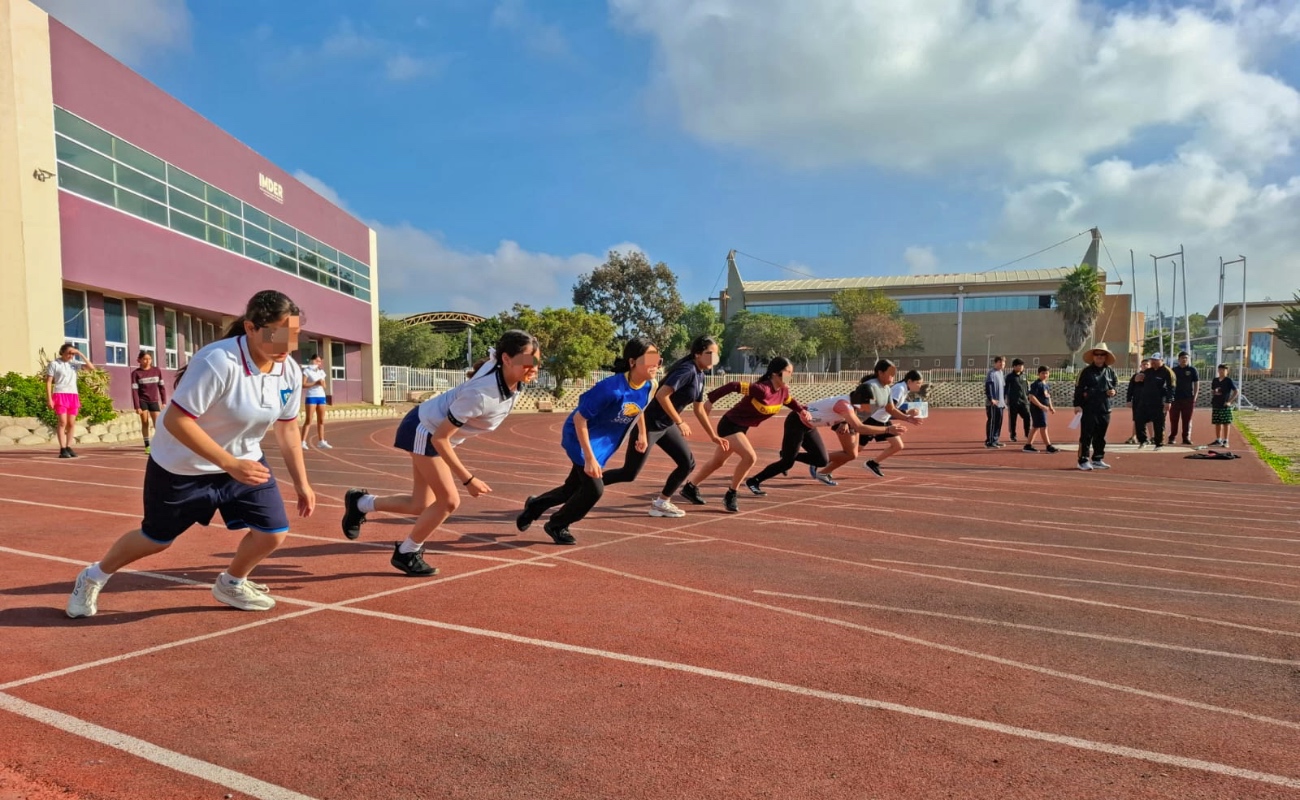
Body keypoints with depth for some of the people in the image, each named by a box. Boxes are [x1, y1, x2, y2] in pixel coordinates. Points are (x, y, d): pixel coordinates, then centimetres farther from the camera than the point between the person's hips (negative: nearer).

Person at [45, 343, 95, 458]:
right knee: (62, 422, -11)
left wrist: (80, 354, -1)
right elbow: (48, 382, -2)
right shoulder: (54, 364, 0)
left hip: (73, 395, 5)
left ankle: (68, 448, 13)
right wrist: (49, 399, -10)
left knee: (72, 423, 5)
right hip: (60, 395, -5)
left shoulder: (74, 364, 11)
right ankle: (62, 449, -10)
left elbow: (91, 367, 3)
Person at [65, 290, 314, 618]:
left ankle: (231, 584, 26)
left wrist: (301, 482, 3)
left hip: (244, 461, 5)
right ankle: (93, 577, 45)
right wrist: (228, 463, -36)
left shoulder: (290, 372, -12)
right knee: (156, 538, 13)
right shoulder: (218, 361, -33)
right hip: (182, 467, -5)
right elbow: (176, 420, -31)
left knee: (274, 532, -5)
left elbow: (287, 427, 2)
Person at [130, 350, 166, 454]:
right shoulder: (136, 373, -6)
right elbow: (134, 390, -7)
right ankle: (147, 445, 7)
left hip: (154, 401, 1)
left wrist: (164, 402, 2)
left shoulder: (157, 371, 0)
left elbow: (162, 386, 5)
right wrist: (137, 406, -12)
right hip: (142, 401, -1)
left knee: (157, 423, -5)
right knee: (145, 423, 1)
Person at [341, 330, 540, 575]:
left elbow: (492, 354, 10)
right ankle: (406, 554, 16)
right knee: (449, 501, -7)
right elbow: (439, 438, -30)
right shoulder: (480, 394, -37)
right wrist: (467, 479, -28)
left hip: (436, 431, 8)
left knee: (421, 506, 10)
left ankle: (360, 503, 33)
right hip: (426, 430, -8)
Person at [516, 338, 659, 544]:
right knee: (594, 488, -11)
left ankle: (534, 506, 43)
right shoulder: (612, 388, -34)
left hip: (603, 442, 7)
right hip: (581, 437, -7)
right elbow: (579, 418, -29)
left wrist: (642, 434, 19)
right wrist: (589, 458, -30)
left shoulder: (649, 387, -13)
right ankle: (556, 525, 15)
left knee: (574, 486, 16)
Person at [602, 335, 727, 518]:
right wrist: (680, 422, -23)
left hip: (666, 426, 9)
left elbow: (699, 410, 18)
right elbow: (661, 395, -30)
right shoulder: (687, 370, -20)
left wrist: (713, 436, 19)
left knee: (688, 463, 7)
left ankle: (661, 503, 21)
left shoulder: (699, 375, 9)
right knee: (629, 473, -6)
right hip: (649, 424, -9)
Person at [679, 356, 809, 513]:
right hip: (730, 424, -9)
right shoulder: (761, 389, -30)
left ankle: (690, 487, 34)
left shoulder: (783, 391, -5)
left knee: (718, 461, 18)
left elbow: (790, 401, 18)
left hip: (742, 427, 9)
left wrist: (802, 410, 1)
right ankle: (730, 495, -7)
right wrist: (711, 400, -26)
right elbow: (734, 386, -29)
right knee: (749, 456, -24)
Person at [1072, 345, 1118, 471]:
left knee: (1100, 436, 11)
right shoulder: (1086, 371, -3)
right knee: (1086, 436, -6)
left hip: (1105, 409, 5)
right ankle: (1083, 460, -3)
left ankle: (1097, 459, 21)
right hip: (1089, 409, -5)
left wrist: (1113, 391, 0)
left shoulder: (1110, 371, 11)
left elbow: (1115, 385, 23)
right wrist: (1077, 404, -13)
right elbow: (1078, 388, -6)